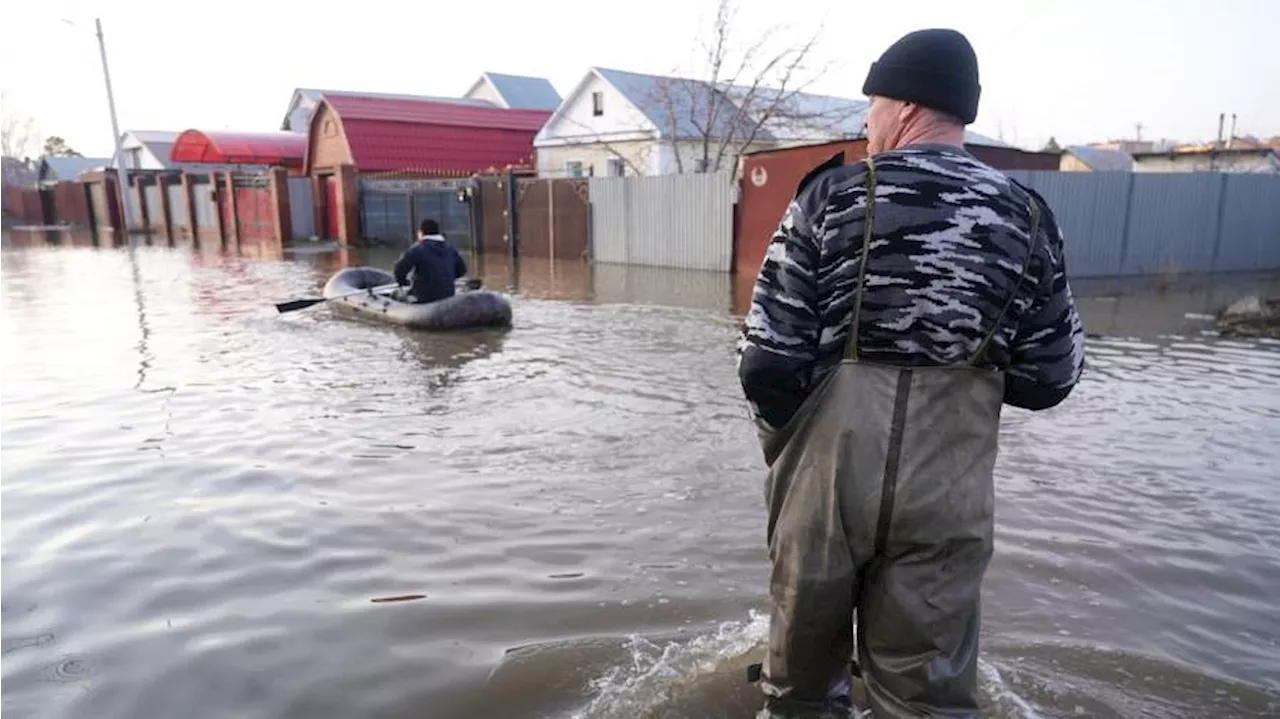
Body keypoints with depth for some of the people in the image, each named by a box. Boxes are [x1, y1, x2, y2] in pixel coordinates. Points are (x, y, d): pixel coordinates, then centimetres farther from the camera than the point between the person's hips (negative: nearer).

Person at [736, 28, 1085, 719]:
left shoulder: (832, 195, -8)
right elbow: (1051, 377, 5)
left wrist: (783, 449, 6)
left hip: (826, 474, -1)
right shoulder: (1025, 216, 1)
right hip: (947, 494, 2)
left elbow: (770, 361, -12)